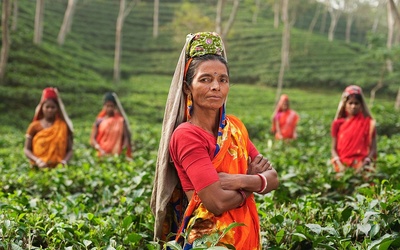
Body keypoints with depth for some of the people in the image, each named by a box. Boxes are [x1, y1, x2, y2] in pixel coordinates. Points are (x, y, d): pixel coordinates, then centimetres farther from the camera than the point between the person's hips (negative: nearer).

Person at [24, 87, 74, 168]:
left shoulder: (63, 126, 8)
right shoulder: (34, 126, 7)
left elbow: (69, 150, 7)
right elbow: (26, 150, 7)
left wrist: (64, 161, -11)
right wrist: (37, 160, -9)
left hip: (58, 168, 0)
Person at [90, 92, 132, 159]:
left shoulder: (120, 121, 6)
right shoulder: (99, 121, 6)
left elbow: (126, 137, 2)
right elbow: (92, 139, 2)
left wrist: (123, 149, -15)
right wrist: (101, 150, -14)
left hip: (117, 155, 0)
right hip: (103, 155, 0)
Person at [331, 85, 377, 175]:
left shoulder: (368, 123, 5)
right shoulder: (338, 123, 7)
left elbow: (373, 149, 4)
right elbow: (334, 149, 7)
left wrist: (364, 164, -11)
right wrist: (340, 165, -8)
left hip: (360, 163, -1)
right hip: (342, 164, 1)